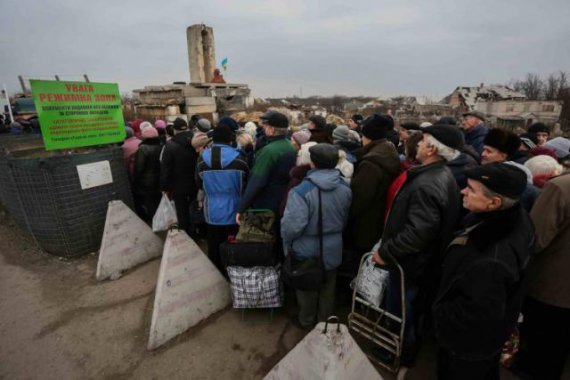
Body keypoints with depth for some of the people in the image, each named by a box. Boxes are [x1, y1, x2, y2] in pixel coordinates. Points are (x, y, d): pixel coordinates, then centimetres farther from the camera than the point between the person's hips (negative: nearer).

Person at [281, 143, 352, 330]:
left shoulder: (302, 190, -28)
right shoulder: (345, 188, -9)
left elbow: (292, 225, -29)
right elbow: (345, 219, 4)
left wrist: (287, 244, -9)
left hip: (307, 250, -4)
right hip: (333, 249, 5)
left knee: (308, 288, 20)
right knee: (328, 288, 24)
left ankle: (306, 322, 42)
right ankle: (325, 321, 45)